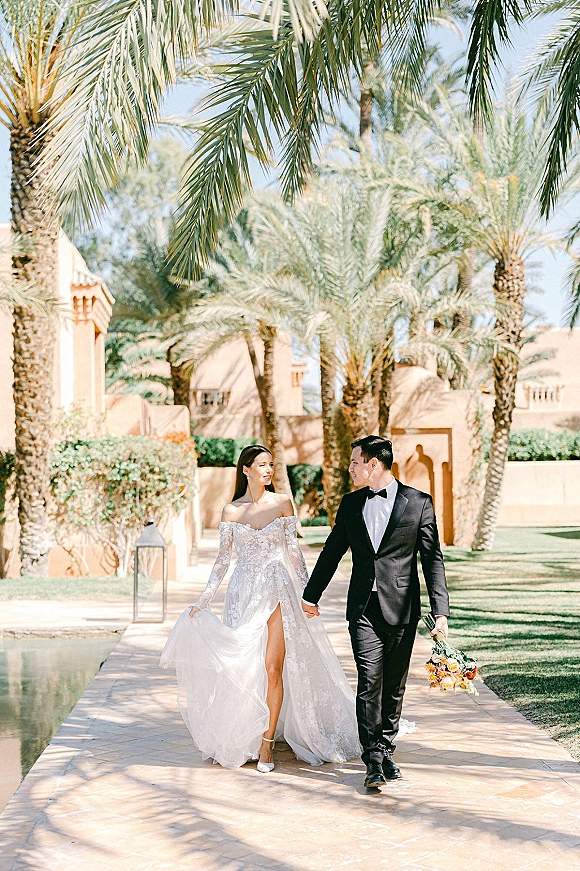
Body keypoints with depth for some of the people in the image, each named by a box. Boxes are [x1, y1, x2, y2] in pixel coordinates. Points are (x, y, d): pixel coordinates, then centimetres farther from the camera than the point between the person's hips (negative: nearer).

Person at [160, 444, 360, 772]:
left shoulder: (282, 503, 3)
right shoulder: (231, 510, 5)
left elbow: (294, 551, 5)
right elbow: (223, 559, 8)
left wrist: (308, 591, 0)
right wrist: (204, 600, 4)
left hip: (277, 592, -1)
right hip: (244, 593, 2)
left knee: (273, 667, -7)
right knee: (242, 668, 2)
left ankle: (266, 743, -1)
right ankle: (244, 738, 17)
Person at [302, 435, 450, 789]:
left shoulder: (418, 502, -2)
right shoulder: (351, 503, 8)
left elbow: (433, 559, -4)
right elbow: (332, 551, 19)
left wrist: (441, 612, -11)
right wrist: (311, 595, 24)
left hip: (402, 610, -1)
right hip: (364, 610, 1)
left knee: (394, 686, 8)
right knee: (370, 682, -8)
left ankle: (386, 750, 22)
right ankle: (374, 759, -5)